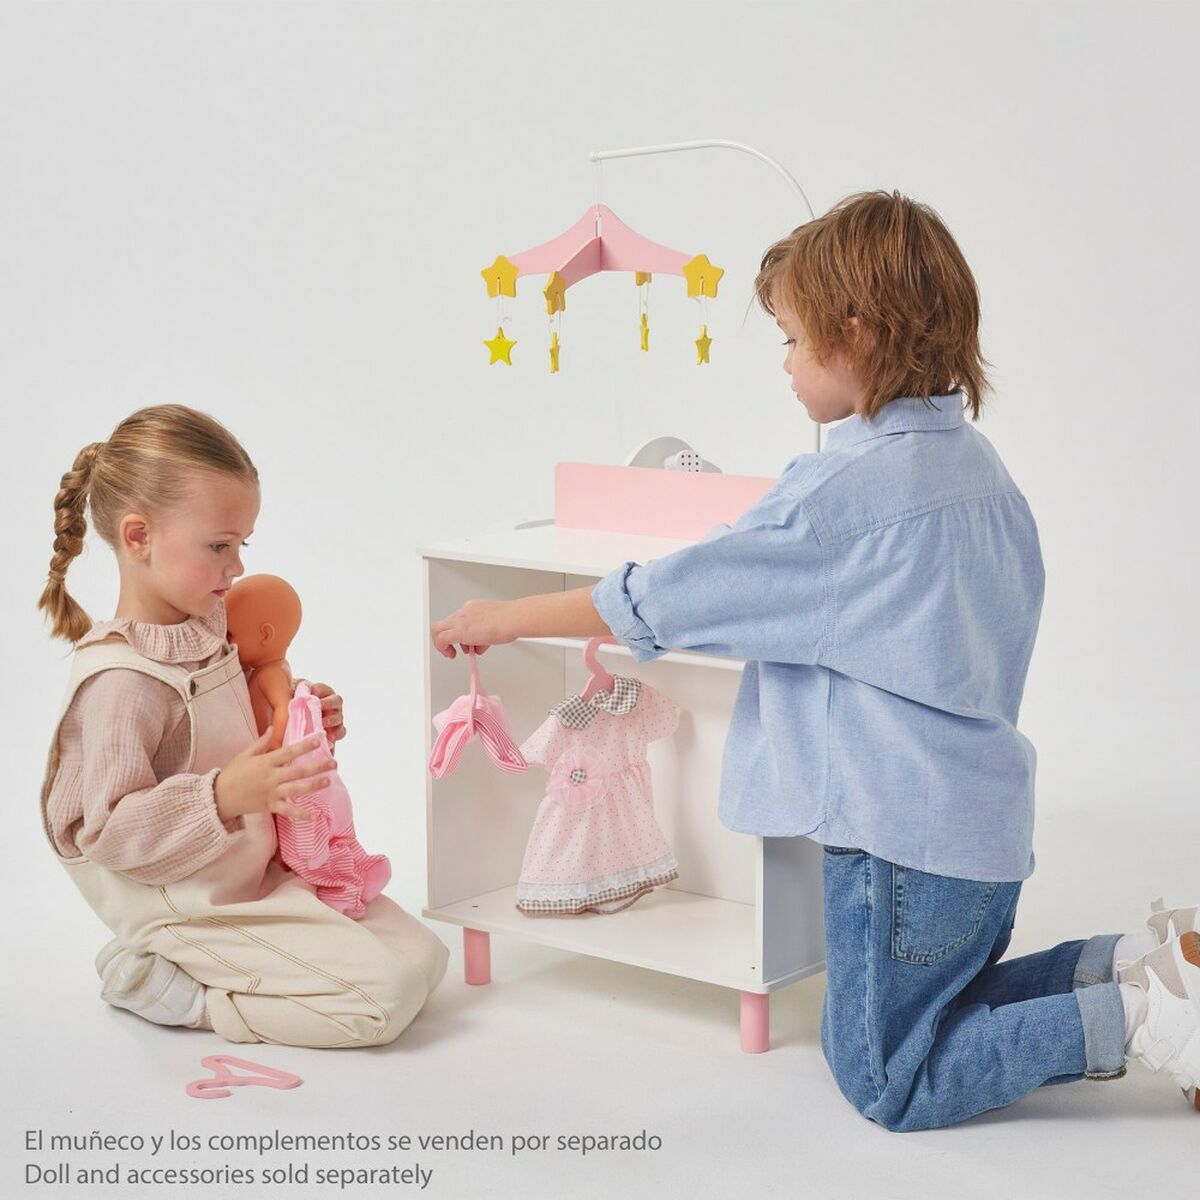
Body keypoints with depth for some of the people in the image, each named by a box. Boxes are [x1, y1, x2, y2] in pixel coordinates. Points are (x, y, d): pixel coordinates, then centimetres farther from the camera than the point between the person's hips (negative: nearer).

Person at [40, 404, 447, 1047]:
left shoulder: (205, 628, 5)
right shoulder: (121, 679, -24)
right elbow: (112, 834, -24)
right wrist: (225, 796, -34)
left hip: (262, 875, 10)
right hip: (194, 912, -9)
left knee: (423, 954, 8)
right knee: (384, 994, -16)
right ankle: (158, 977, -4)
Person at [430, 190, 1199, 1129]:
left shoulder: (846, 488, -21)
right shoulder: (976, 462, 6)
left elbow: (676, 596, -15)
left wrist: (507, 618, -3)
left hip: (900, 832, -9)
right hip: (986, 817, 9)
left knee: (890, 1080, 4)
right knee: (948, 1012, 25)